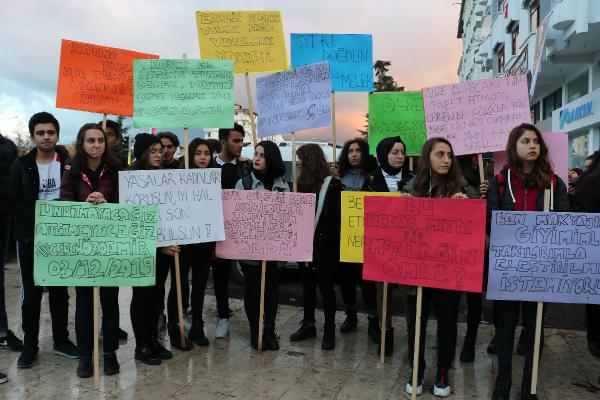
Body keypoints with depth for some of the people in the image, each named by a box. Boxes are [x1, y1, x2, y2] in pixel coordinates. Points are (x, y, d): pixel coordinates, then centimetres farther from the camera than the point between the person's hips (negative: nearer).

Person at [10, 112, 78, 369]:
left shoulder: (69, 163, 1)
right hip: (30, 238, 0)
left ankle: (61, 340, 23)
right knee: (31, 292, 6)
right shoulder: (21, 165, 0)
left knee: (60, 291, 11)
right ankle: (30, 345, 18)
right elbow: (17, 203, -5)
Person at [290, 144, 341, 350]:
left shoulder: (332, 184, -9)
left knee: (325, 286, 4)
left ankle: (329, 330, 17)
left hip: (324, 246, -6)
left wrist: (329, 240, -16)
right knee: (307, 285, 15)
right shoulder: (304, 183, 9)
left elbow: (336, 217, -11)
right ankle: (308, 324, 29)